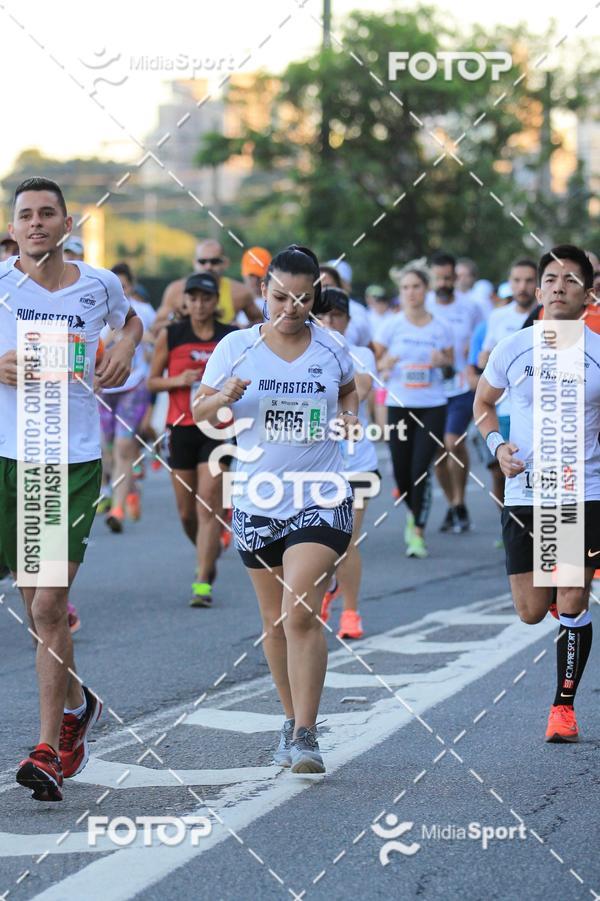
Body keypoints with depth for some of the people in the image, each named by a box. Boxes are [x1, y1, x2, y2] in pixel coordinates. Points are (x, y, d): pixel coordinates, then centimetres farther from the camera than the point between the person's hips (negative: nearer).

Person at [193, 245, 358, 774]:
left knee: (301, 613, -16)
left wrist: (349, 416, 0)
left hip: (322, 500, -2)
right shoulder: (237, 347, -2)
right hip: (257, 501, 2)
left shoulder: (332, 348, 1)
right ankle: (293, 720, 30)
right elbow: (201, 412, 1)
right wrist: (224, 398, -20)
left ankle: (305, 736, -15)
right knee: (275, 622, 12)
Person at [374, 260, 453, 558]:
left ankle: (418, 533, -5)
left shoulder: (440, 328, 1)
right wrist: (384, 364, -15)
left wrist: (443, 361, -10)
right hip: (399, 406, 1)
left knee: (420, 470, -12)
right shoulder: (393, 326, 0)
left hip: (432, 406, -1)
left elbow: (451, 362, 13)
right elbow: (376, 360, 7)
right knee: (401, 473, 4)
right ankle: (413, 513, 36)